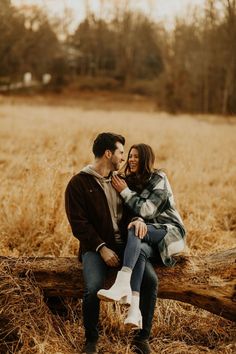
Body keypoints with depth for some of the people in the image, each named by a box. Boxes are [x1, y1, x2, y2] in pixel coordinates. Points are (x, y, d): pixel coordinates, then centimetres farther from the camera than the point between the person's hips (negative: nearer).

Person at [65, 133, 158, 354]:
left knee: (151, 279, -21)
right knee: (93, 288, -31)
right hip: (95, 247, -4)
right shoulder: (78, 183, -1)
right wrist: (101, 248, -16)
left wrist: (137, 219, -10)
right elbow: (79, 224, -6)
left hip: (124, 244, 4)